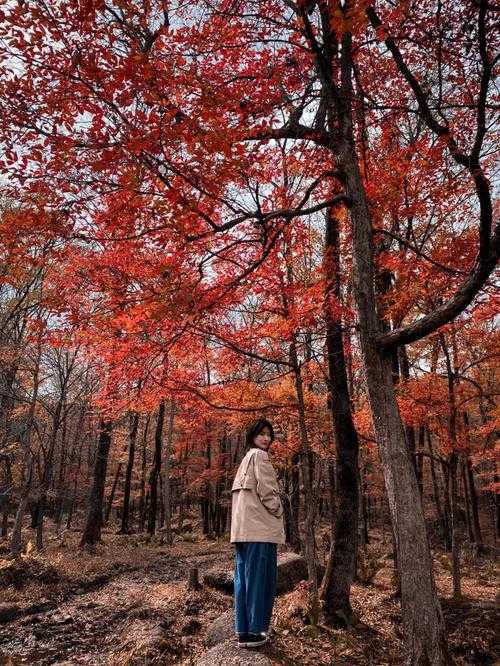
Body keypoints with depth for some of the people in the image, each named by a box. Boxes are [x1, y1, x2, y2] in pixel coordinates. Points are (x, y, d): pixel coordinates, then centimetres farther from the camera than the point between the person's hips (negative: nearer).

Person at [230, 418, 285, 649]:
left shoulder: (246, 459, 21)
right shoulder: (259, 456, -8)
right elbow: (267, 491, -15)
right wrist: (278, 513, -1)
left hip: (243, 527, 9)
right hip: (260, 527, -9)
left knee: (244, 577, 10)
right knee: (258, 577, -4)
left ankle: (243, 629, 15)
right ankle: (252, 631, 0)